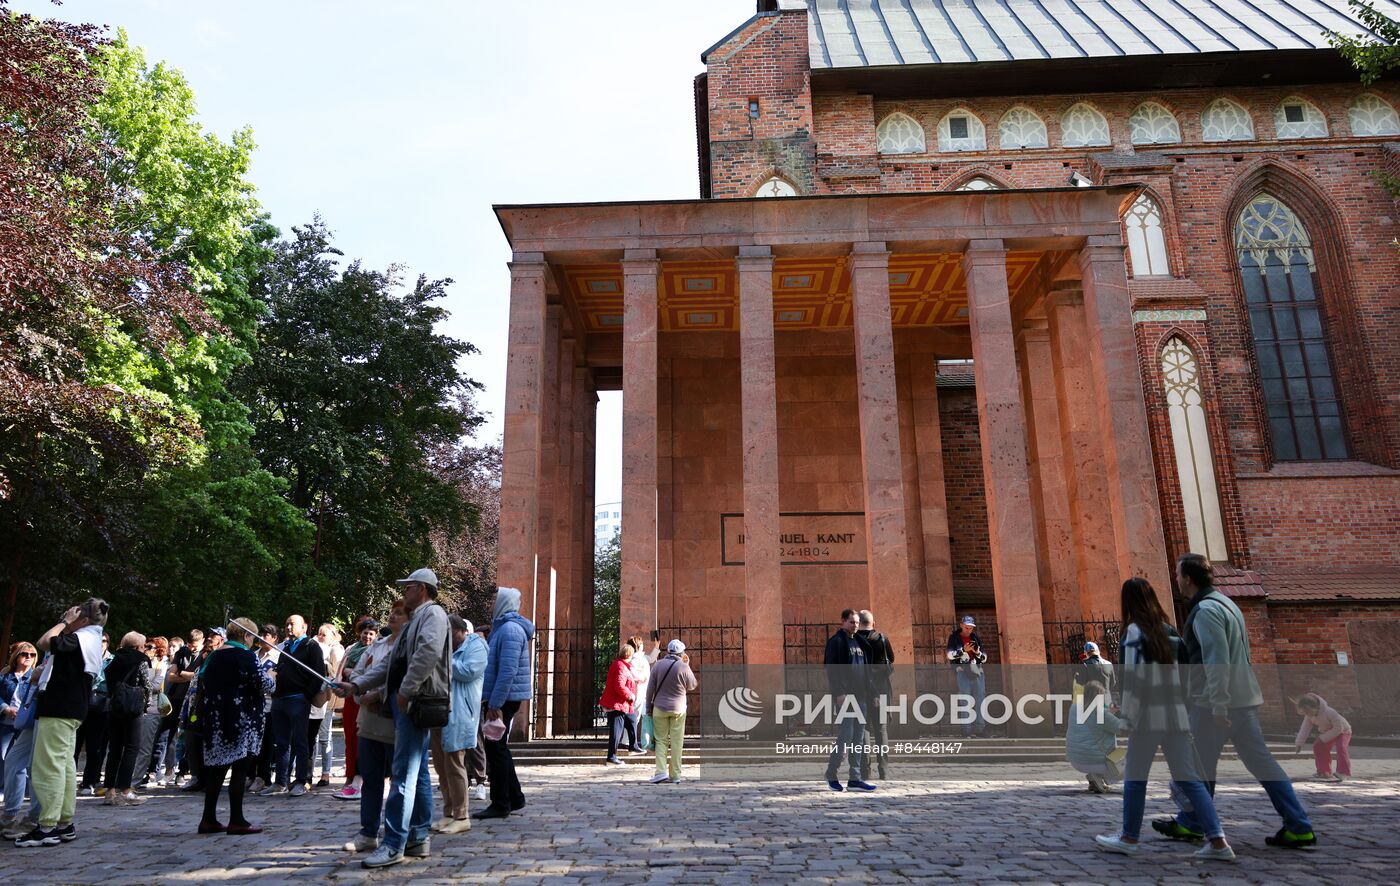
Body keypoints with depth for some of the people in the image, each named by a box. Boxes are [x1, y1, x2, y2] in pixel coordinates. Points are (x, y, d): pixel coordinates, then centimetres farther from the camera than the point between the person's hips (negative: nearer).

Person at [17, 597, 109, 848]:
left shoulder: (80, 638, -13)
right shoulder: (92, 641, 17)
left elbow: (44, 643, -18)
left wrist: (65, 622, -9)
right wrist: (67, 623, 16)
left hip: (58, 710, -10)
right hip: (71, 710, 10)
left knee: (48, 766, -8)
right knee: (65, 765, 11)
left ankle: (47, 827, -7)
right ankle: (65, 824, 15)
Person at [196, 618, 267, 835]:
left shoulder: (214, 656, 13)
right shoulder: (246, 656, -11)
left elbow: (202, 683, 19)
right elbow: (262, 683, -15)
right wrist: (271, 677, 5)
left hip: (214, 719, 8)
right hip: (239, 719, -8)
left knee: (217, 768, 13)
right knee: (240, 769, -3)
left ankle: (209, 819, 17)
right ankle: (236, 821, -1)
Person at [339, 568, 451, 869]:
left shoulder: (432, 613, -8)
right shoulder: (413, 620, 24)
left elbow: (428, 653, -25)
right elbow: (388, 664, 22)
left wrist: (405, 691, -21)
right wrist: (356, 684, 13)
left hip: (416, 703, -10)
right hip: (408, 704, 10)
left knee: (404, 773, -10)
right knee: (418, 773, 13)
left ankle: (393, 845, -7)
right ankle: (418, 837, 19)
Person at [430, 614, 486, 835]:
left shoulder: (475, 647, -3)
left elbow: (469, 671, -18)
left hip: (458, 715, -8)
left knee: (454, 765, -5)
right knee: (441, 765, 10)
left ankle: (461, 817, 3)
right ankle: (448, 813, 21)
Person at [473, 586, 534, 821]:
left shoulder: (509, 629, -17)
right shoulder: (503, 627, 16)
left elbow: (507, 671, -24)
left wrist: (495, 704, -23)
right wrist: (492, 701, 20)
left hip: (503, 699, -10)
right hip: (502, 699, 10)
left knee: (496, 749, -3)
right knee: (499, 749, 16)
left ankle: (500, 804, 5)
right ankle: (514, 798, 23)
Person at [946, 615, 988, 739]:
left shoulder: (976, 638, 14)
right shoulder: (954, 637, 5)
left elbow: (984, 658, 13)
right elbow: (950, 654, -7)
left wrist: (978, 653, -9)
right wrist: (963, 650, -21)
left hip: (977, 671, 3)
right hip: (962, 672, -3)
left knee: (980, 700, 0)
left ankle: (981, 730, 4)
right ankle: (966, 731, -6)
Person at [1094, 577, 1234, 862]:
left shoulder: (1135, 631, -9)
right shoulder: (1168, 630, 10)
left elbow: (1133, 677, -15)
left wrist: (1127, 717, -12)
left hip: (1150, 714, -6)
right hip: (1177, 714, 6)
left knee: (1135, 775, 6)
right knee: (1188, 778, 8)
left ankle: (1129, 838, 15)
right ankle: (1218, 841, 1)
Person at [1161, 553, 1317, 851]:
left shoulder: (1205, 611, -17)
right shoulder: (1225, 603, 14)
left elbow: (1217, 660, -24)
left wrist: (1218, 705, -23)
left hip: (1216, 702, -9)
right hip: (1244, 697, 9)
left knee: (1201, 764, 3)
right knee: (1259, 760, 10)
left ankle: (1190, 824, 15)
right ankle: (1299, 827, 10)